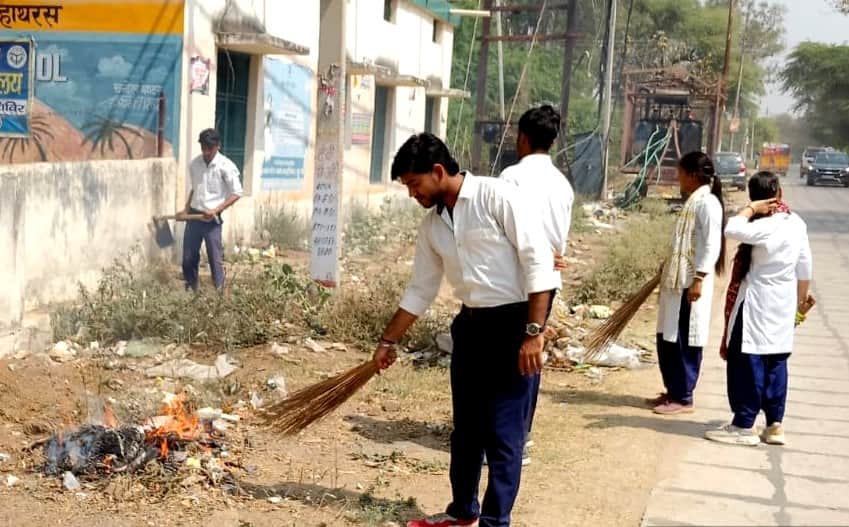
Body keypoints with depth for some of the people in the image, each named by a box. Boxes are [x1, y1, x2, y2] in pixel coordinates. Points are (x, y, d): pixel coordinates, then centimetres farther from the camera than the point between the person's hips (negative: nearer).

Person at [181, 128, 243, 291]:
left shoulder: (225, 166, -11)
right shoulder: (195, 164, 5)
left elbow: (237, 193, -9)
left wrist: (216, 210, -16)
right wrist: (186, 209, 9)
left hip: (212, 219, -5)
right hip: (194, 216, 5)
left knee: (215, 259, -1)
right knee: (188, 257, 9)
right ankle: (190, 291, 23)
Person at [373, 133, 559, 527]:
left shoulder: (495, 196, -14)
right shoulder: (432, 224, 8)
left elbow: (538, 261, -17)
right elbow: (419, 290, 18)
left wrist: (534, 332, -20)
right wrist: (389, 341, 21)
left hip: (512, 323, -7)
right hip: (470, 325, 7)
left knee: (503, 432, -2)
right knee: (465, 426, 16)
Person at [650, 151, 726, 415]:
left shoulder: (708, 203, -15)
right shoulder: (693, 201, 15)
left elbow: (711, 245, -20)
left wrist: (699, 279, -23)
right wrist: (668, 269, 27)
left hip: (690, 284, -10)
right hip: (676, 281, 10)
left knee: (685, 342, -2)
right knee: (667, 339, 14)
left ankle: (683, 398, 6)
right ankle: (673, 391, 24)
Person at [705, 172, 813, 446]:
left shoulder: (765, 227, -19)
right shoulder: (797, 224, 5)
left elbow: (732, 230, -33)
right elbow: (805, 270, 11)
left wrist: (751, 209, -18)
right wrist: (800, 300, 22)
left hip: (756, 307, -8)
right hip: (783, 308, 8)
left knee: (748, 364, -1)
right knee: (775, 365, 12)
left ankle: (744, 426, 2)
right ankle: (775, 425, 17)